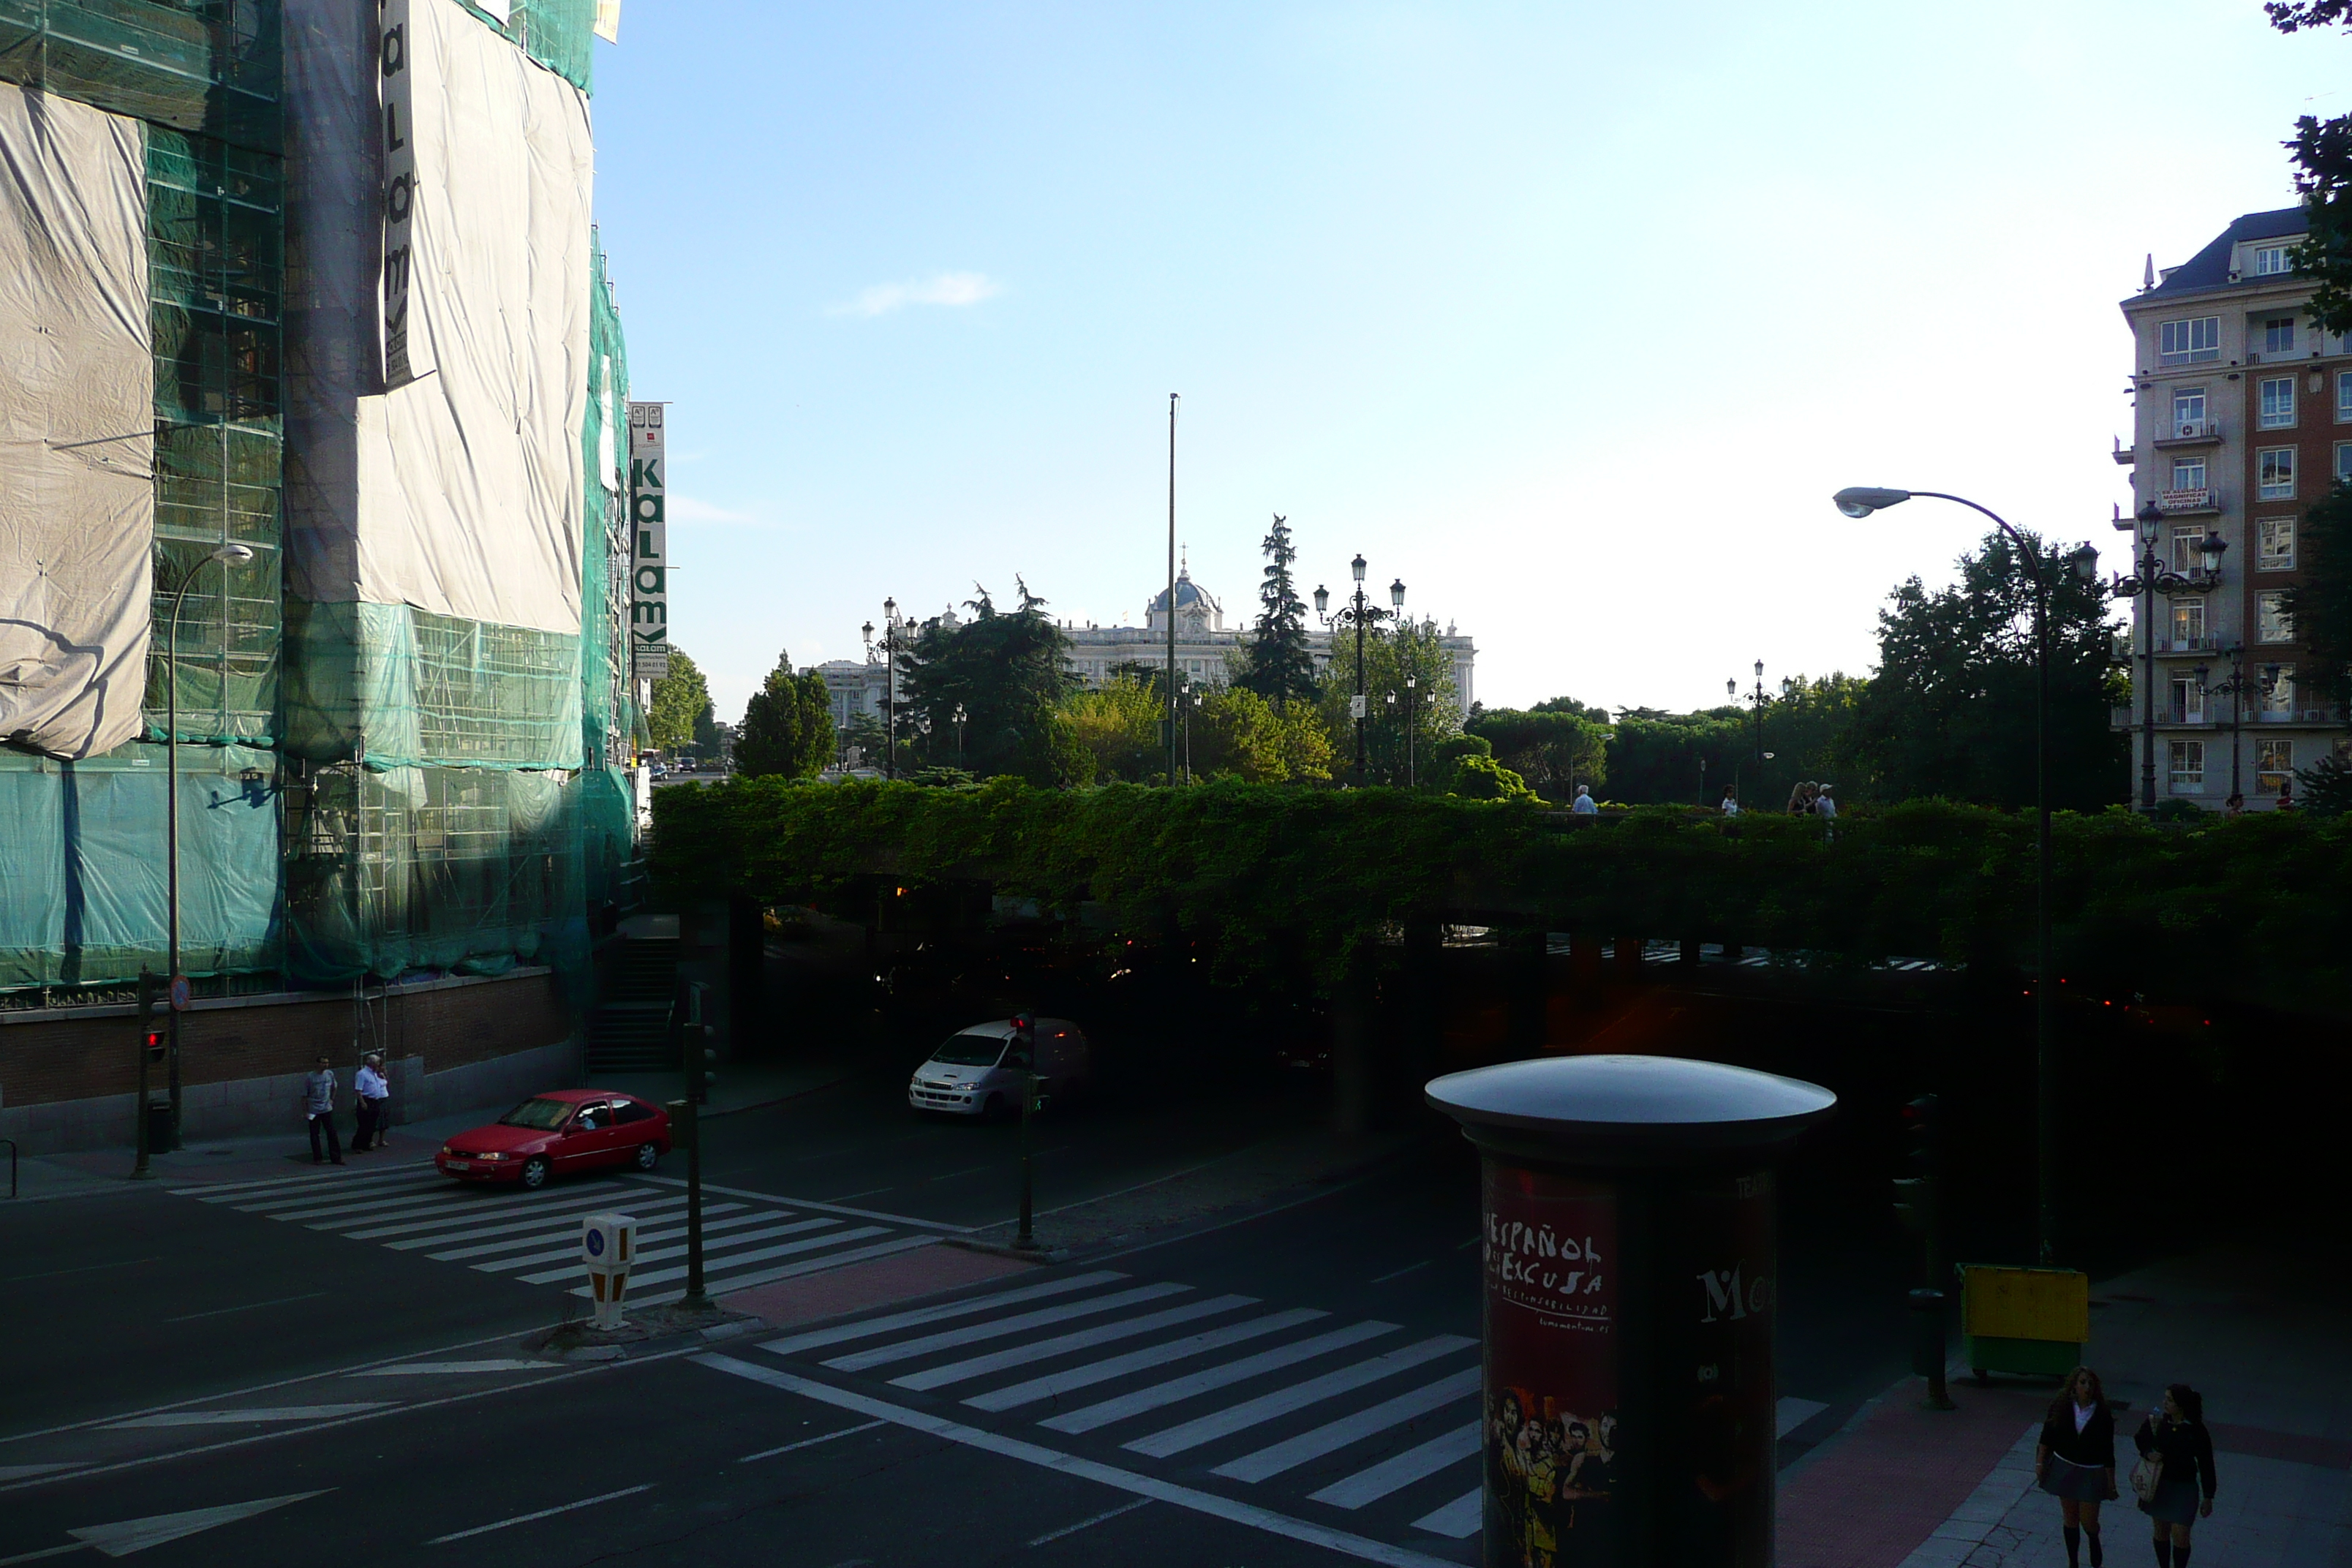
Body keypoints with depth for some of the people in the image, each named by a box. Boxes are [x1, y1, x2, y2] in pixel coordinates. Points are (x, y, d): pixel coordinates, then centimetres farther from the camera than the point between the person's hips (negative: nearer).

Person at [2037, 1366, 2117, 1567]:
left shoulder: (2102, 1415, -13)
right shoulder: (2061, 1407, -10)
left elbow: (2108, 1452, -7)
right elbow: (2047, 1437, 0)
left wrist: (2111, 1483, -3)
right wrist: (2040, 1463, -2)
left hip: (2091, 1473, -2)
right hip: (2064, 1467, 2)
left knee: (2088, 1522, 5)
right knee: (2070, 1518, 12)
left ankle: (2095, 1543, 40)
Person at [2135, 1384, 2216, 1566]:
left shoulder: (2196, 1430, -16)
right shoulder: (2157, 1420, -9)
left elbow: (2206, 1465, -7)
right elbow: (2140, 1438, 9)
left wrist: (2208, 1497, -3)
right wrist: (2148, 1453, -12)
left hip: (2184, 1488, -3)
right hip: (2159, 1483, 3)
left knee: (2180, 1536, -1)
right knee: (2161, 1531, 16)